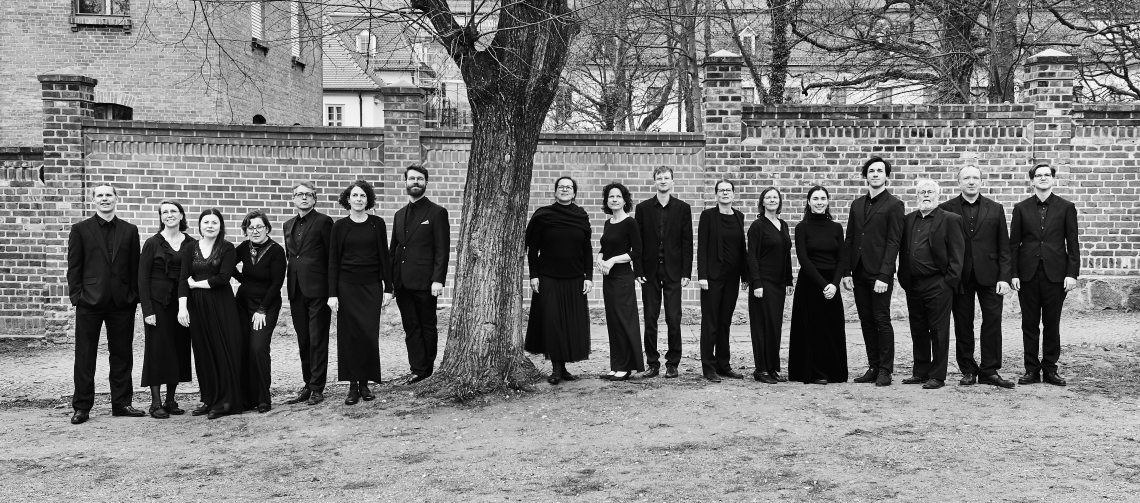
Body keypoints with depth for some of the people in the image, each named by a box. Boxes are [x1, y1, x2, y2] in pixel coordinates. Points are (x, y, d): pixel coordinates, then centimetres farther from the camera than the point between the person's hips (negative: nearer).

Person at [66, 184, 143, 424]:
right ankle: (82, 407, 10)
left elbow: (135, 267, 7)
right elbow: (74, 267, 1)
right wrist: (76, 296, -6)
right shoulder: (80, 230, 3)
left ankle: (121, 404, 16)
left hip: (122, 302, 2)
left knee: (122, 355, 8)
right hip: (90, 301, -2)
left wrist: (134, 295, 0)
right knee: (85, 356, 2)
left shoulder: (129, 230, 9)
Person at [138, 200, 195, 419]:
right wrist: (147, 310, -11)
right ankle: (156, 403, 4)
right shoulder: (153, 243, -1)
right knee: (157, 349, -2)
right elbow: (143, 278, -4)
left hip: (182, 304, 3)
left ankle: (171, 401, 15)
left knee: (179, 350, 5)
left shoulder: (191, 244, 6)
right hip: (158, 303, -3)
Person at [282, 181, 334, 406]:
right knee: (303, 341, 11)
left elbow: (332, 257, -7)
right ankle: (308, 385, 20)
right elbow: (290, 258, 18)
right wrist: (289, 294, 13)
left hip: (317, 290, -6)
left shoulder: (323, 222, -4)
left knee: (318, 341, -1)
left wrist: (333, 292, -11)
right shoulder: (289, 225, 16)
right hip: (296, 292, 6)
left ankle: (317, 389, 4)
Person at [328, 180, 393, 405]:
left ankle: (365, 383, 10)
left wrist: (388, 288, 2)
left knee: (370, 334, -1)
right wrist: (332, 293, -4)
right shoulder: (340, 226, 2)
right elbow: (333, 261, 2)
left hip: (372, 286, 1)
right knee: (349, 335, 0)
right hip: (347, 287, 0)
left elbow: (384, 257, 6)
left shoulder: (377, 224, 4)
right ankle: (353, 386, 7)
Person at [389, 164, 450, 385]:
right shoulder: (400, 215, 15)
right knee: (410, 327, 6)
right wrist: (389, 279, 9)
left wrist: (438, 280, -16)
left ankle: (428, 369, 15)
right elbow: (393, 248, 17)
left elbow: (442, 249, -8)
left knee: (427, 326, 5)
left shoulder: (437, 213, -3)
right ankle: (417, 369, 11)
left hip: (424, 282, -5)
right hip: (402, 282, 5)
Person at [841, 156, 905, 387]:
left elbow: (893, 243, -9)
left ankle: (885, 370, 3)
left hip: (879, 273, -6)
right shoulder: (857, 204, 15)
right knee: (866, 322, 9)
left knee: (882, 320, -4)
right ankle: (873, 367, 16)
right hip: (859, 273, 6)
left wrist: (884, 276, -16)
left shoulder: (894, 205, -3)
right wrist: (846, 272, 5)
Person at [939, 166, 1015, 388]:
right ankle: (968, 371, 14)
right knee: (963, 326, 5)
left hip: (989, 276, 1)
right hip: (960, 276, -1)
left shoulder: (995, 209, 8)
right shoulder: (946, 209, 3)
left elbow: (1004, 246, 5)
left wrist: (1005, 276, -4)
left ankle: (990, 371, 6)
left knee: (993, 321, -2)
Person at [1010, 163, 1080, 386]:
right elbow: (1014, 243, 5)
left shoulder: (1066, 207, 4)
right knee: (1029, 324, 4)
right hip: (1028, 273, 1)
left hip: (1055, 273, -1)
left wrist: (1072, 273, -6)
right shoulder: (1021, 208, 6)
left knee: (1052, 323, 4)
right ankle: (1031, 369, 10)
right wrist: (1013, 273, -3)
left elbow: (1072, 243, 2)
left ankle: (1050, 368, 13)